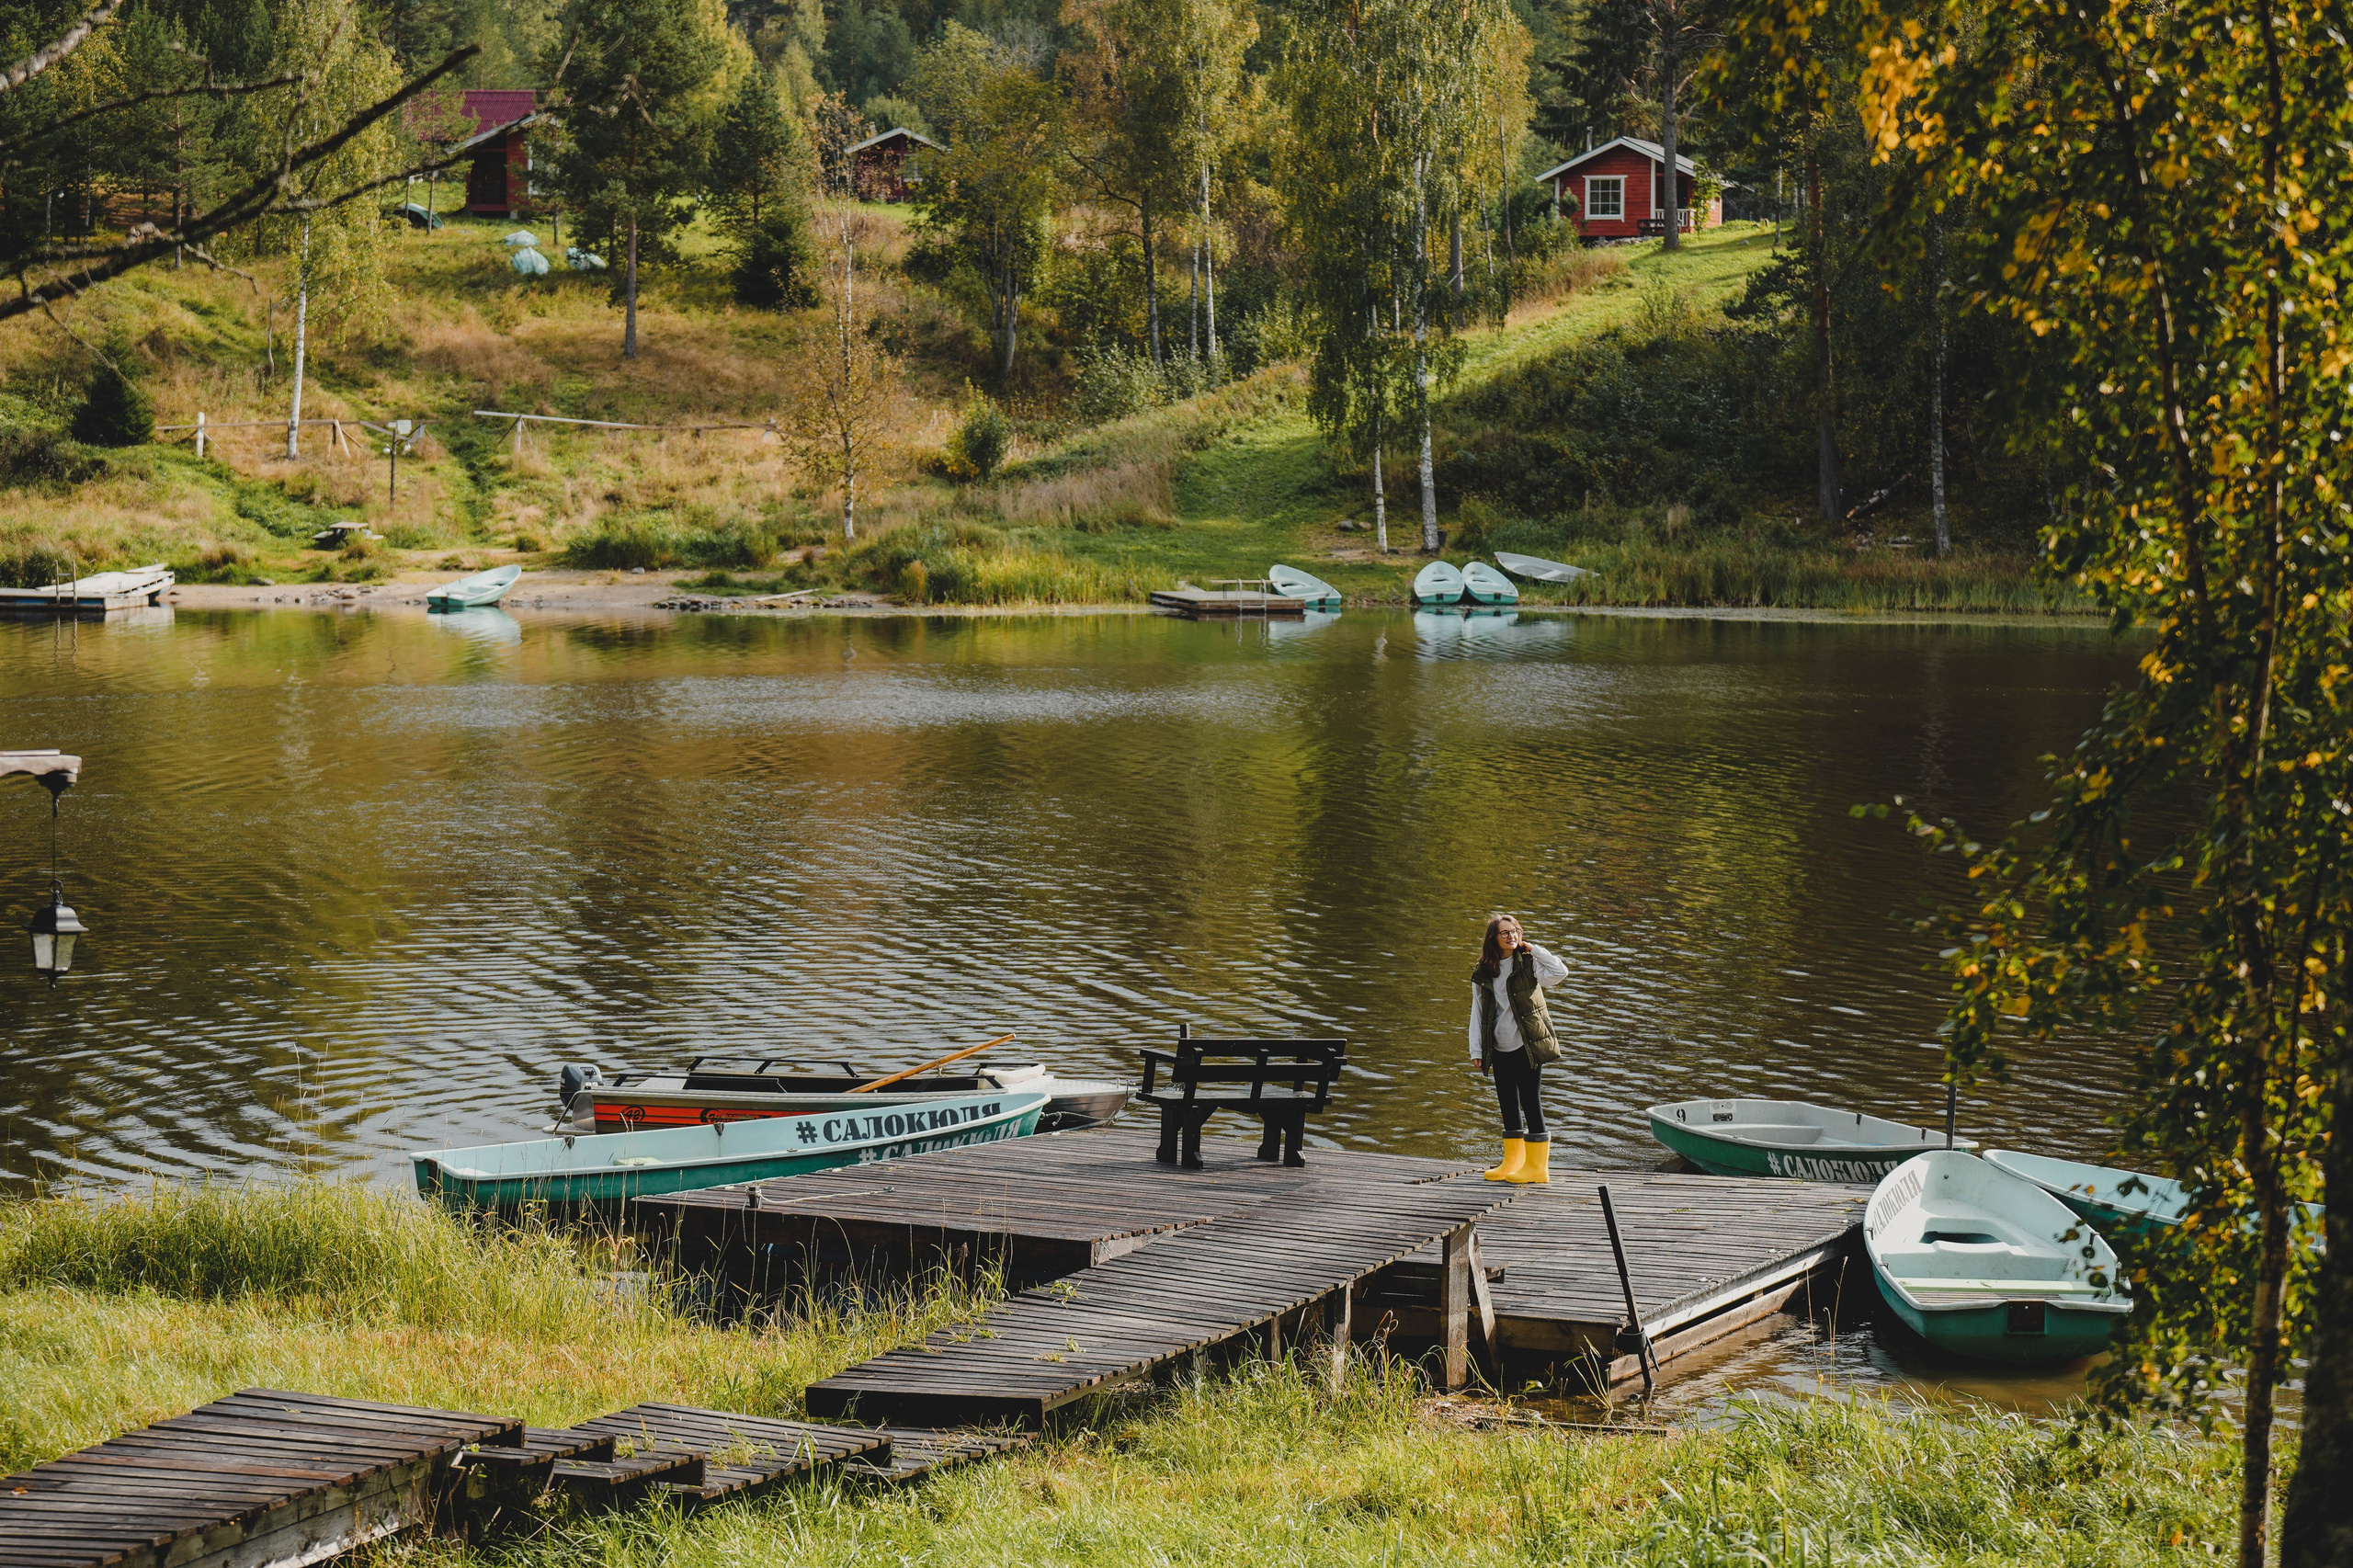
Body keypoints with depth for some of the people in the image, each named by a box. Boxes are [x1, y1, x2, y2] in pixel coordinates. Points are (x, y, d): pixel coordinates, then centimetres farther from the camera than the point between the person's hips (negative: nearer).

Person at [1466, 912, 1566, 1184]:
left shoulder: (1528, 965, -2)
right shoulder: (1482, 975, 8)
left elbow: (1560, 973, -19)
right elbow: (1477, 1014, 11)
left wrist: (1533, 949, -13)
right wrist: (1477, 1050, 6)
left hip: (1527, 1048, -5)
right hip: (1500, 1050, 5)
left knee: (1531, 1103, -4)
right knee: (1508, 1106, 11)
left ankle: (1537, 1166, 1)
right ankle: (1513, 1162, 20)